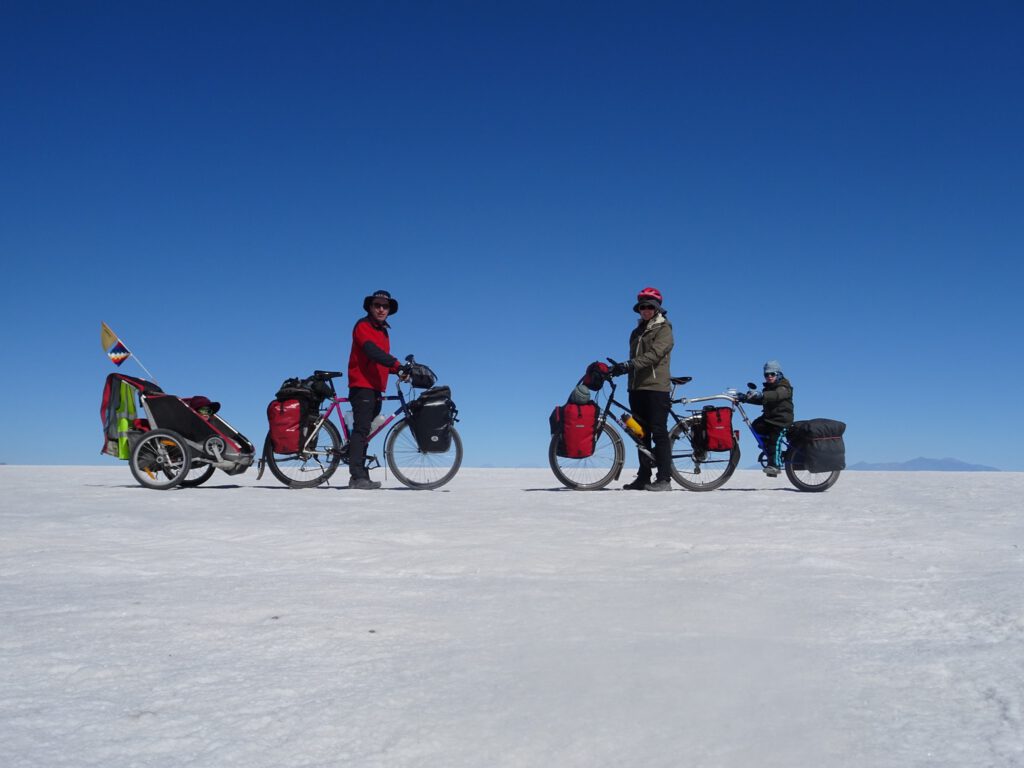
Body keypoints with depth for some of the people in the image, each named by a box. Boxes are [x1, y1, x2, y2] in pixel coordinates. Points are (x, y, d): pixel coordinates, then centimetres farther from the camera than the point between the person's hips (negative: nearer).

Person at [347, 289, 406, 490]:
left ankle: (360, 476, 13)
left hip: (375, 388, 9)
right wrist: (397, 365, -32)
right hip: (362, 386, -9)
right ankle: (357, 476, -18)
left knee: (364, 431, 10)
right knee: (361, 429, -14)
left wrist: (398, 370, 6)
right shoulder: (363, 326, -5)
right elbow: (371, 351, -23)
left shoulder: (382, 331, 22)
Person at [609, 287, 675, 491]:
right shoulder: (637, 332, 23)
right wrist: (621, 368, 10)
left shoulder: (664, 329, -2)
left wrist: (628, 365, -29)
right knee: (642, 434, 8)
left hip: (656, 387, -7)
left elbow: (654, 354, -18)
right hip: (637, 388, 8)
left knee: (659, 432, -10)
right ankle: (643, 478, 12)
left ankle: (664, 478, -9)